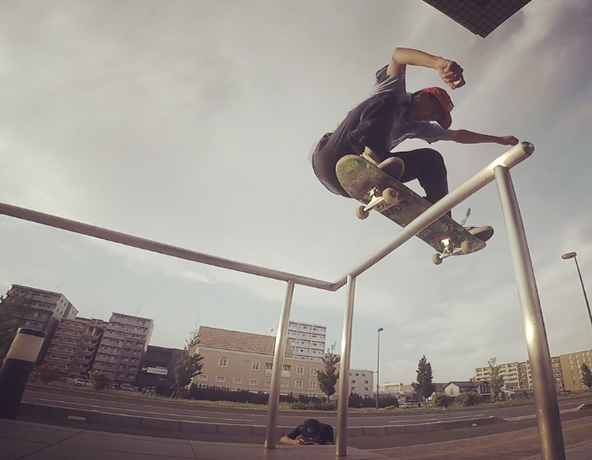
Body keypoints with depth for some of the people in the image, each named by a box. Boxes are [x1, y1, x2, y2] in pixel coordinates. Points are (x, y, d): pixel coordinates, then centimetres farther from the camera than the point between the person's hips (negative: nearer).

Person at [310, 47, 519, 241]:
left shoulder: (415, 128, 25)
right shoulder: (395, 93, 8)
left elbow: (458, 135, 35)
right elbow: (398, 54, -13)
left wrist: (498, 139, 39)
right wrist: (439, 63, -30)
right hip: (331, 157, -6)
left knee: (430, 158, 3)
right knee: (386, 101, -19)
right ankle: (369, 155, -43)